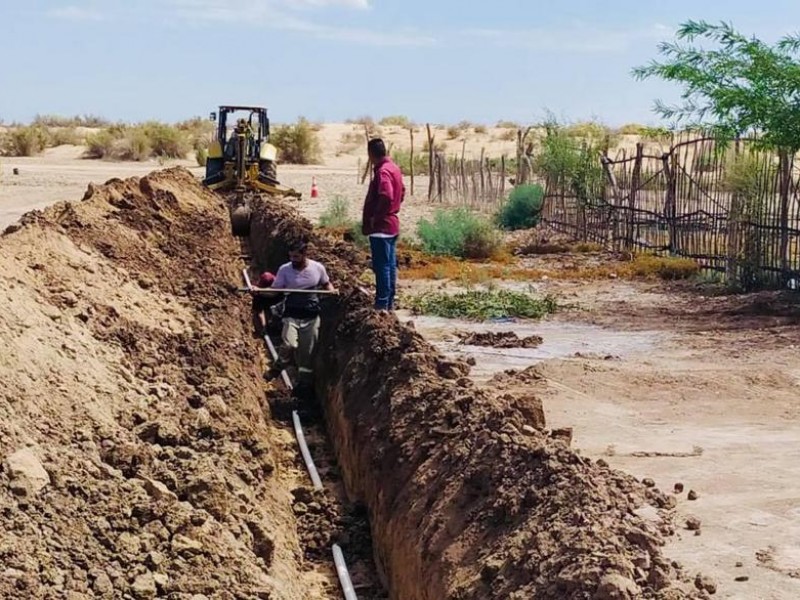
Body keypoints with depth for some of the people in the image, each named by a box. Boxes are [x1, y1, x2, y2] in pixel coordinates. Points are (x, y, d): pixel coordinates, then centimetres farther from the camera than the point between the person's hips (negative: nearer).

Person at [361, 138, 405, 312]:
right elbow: (401, 192, 23)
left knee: (381, 266, -7)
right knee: (390, 265, 13)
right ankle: (390, 302, 20)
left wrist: (374, 217, -19)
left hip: (380, 227, -10)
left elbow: (386, 197, -31)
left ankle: (382, 304, -5)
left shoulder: (382, 172, -18)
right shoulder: (394, 168, 12)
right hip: (392, 224, 10)